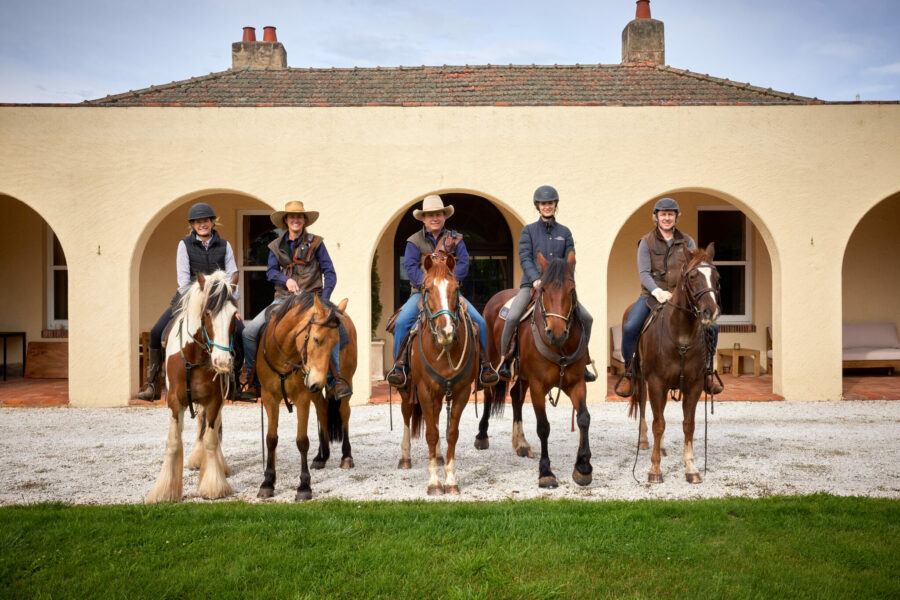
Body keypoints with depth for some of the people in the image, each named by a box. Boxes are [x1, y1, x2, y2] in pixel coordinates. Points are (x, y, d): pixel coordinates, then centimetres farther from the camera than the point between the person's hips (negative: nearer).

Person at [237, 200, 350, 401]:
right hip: (283, 299, 3)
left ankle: (337, 379, -21)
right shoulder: (276, 246, 13)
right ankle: (252, 382, 2)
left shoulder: (315, 243, 4)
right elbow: (270, 272, 6)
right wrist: (286, 280, -15)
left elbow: (329, 273, 1)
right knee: (250, 331, -12)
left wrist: (324, 300, -12)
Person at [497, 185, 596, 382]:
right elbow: (524, 258, -5)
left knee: (586, 318, -6)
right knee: (512, 317, -26)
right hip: (531, 284, -3)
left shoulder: (564, 232, 12)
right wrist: (536, 279, -20)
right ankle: (505, 358, -5)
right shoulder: (529, 231, 5)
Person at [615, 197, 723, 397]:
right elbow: (644, 273, -6)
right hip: (652, 296, -2)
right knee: (630, 328, -27)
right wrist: (657, 292, -24)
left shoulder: (687, 241, 10)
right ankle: (629, 372, -4)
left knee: (711, 326, -16)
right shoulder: (646, 242, 3)